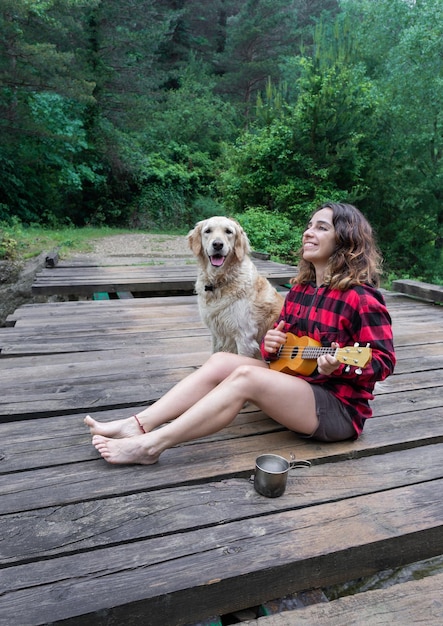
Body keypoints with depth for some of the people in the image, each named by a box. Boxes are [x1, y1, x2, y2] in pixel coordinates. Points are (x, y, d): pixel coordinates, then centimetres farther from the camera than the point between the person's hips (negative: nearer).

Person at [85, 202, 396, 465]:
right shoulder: (299, 288, 7)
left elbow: (383, 361, -14)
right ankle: (137, 425, -18)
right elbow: (284, 336, 17)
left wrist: (338, 366, -32)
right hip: (294, 380, 7)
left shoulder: (361, 297, -16)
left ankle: (151, 444, -26)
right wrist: (271, 343, -6)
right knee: (221, 361, -13)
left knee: (246, 376, -30)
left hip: (339, 407, -7)